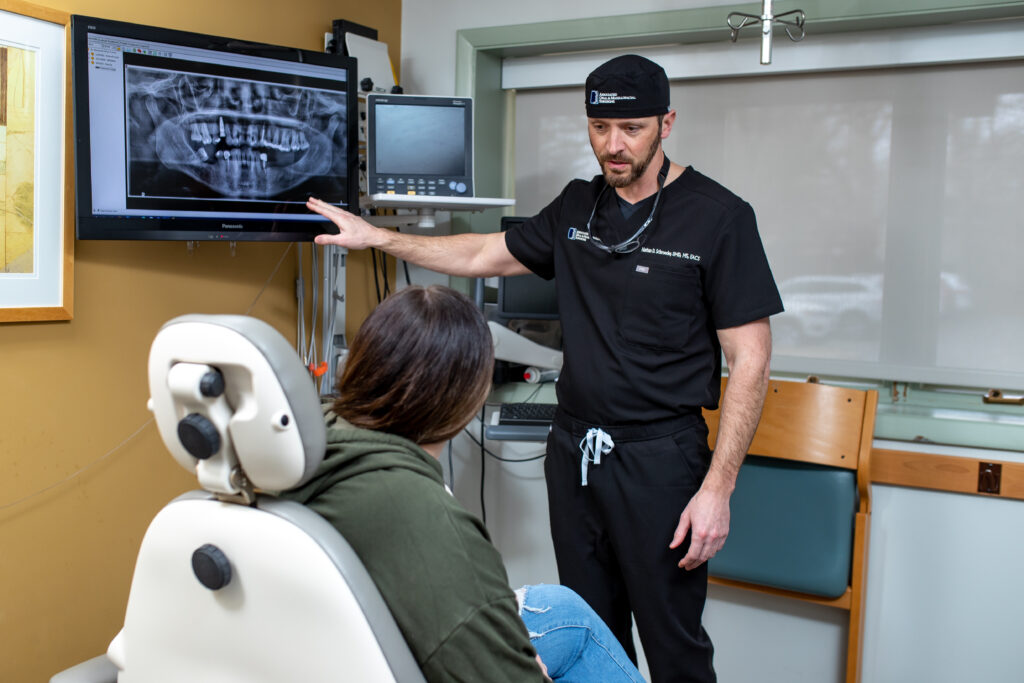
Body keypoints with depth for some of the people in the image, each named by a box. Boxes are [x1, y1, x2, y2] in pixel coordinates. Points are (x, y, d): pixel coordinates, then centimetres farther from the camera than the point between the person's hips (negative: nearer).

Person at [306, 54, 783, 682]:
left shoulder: (719, 217, -9)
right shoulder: (576, 208, 9)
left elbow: (750, 361, -11)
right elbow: (485, 255, 19)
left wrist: (718, 489, -16)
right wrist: (378, 237, 13)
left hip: (660, 459, -5)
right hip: (574, 451, 6)